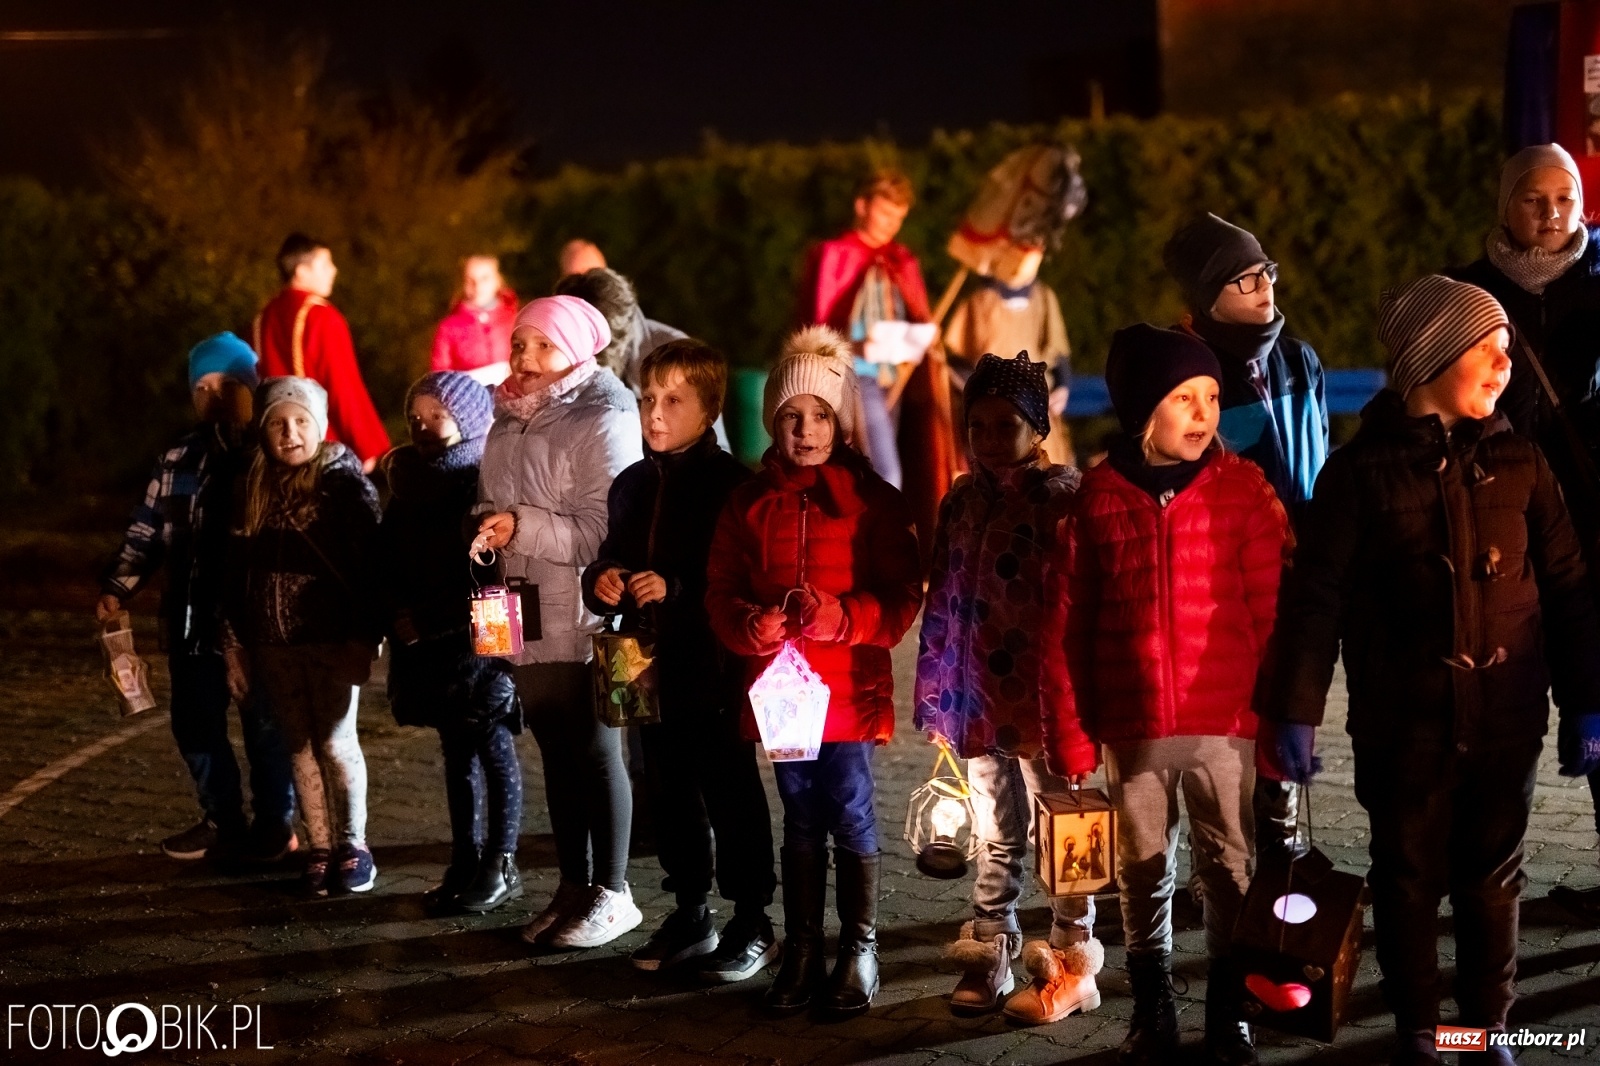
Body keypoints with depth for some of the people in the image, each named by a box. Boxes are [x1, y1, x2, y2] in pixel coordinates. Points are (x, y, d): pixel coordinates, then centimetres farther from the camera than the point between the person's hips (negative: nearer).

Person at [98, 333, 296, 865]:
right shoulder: (179, 459, 8)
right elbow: (145, 531, 12)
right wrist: (117, 588, 4)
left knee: (265, 721, 4)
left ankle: (274, 823, 19)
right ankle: (222, 821, 25)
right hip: (196, 616, 5)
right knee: (195, 722, 10)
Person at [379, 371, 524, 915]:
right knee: (457, 751, 12)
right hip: (428, 643, 6)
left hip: (478, 635, -6)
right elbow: (390, 559, 13)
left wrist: (428, 618, -14)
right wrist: (399, 614, -1)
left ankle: (501, 864, 7)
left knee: (492, 747, 1)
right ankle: (465, 860, 19)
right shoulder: (407, 482, 11)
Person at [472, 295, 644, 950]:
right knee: (556, 753, 13)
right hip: (525, 616, 7)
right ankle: (573, 887, 21)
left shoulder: (603, 422, -11)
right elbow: (492, 508, 22)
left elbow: (603, 529, -19)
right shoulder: (508, 421, 12)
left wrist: (523, 527, -24)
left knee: (594, 753, -1)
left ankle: (611, 893, 8)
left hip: (584, 619, -7)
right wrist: (484, 532, 3)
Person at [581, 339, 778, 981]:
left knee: (732, 798, 1)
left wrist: (676, 590, -26)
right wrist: (602, 583, -1)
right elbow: (610, 560, 21)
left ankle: (753, 923, 11)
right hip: (651, 667, 7)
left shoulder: (730, 483, -11)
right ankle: (690, 914, 28)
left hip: (714, 669, -7)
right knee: (669, 795, 15)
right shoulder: (632, 484, 12)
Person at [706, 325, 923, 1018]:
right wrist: (753, 624, -15)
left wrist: (838, 617, -22)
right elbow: (724, 591, 6)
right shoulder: (751, 503, 5)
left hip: (850, 690, -3)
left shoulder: (871, 500, -5)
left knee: (851, 819, 2)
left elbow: (901, 598, -6)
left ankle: (860, 953, 16)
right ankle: (801, 953, 21)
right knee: (800, 824, 12)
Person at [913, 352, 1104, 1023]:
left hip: (1044, 698, -6)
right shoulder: (963, 502, 11)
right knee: (995, 836, 15)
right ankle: (988, 957, 23)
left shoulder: (1063, 499, -8)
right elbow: (943, 607, 14)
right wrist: (938, 700, 12)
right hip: (979, 699, 6)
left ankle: (1072, 966, 12)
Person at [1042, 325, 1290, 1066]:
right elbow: (1065, 629, 2)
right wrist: (1071, 737, 0)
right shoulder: (1098, 498, 0)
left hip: (1226, 725, -1)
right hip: (1133, 729, 1)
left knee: (1231, 873, 5)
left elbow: (1273, 614, -3)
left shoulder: (1244, 489, -2)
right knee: (1143, 877, 12)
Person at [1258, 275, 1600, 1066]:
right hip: (1404, 724, -2)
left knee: (1492, 878, 11)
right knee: (1409, 879, 7)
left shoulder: (1516, 463, 4)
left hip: (1504, 719, 2)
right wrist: (1294, 711, -11)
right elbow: (1315, 597, -5)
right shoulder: (1363, 470, -4)